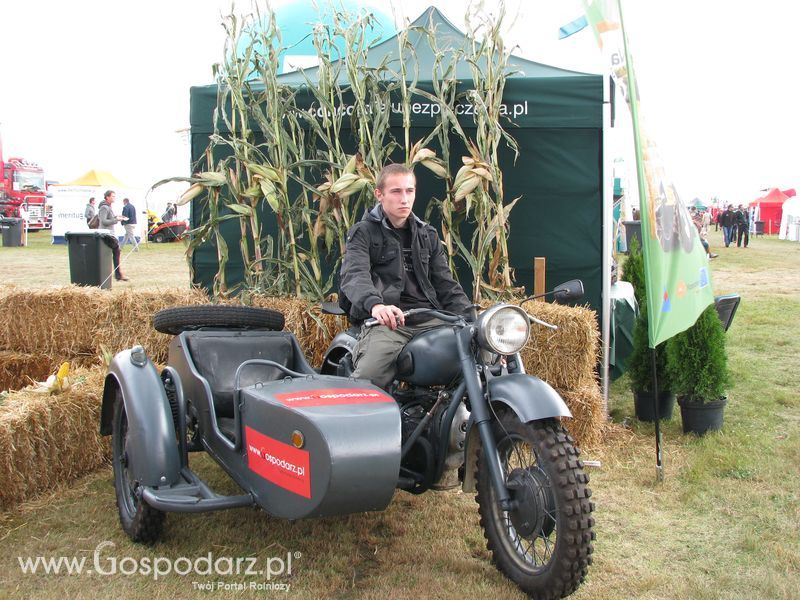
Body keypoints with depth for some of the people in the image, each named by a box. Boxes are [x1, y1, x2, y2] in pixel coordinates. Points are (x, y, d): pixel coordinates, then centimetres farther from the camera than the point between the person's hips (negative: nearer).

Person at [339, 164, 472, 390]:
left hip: (428, 318, 5)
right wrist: (375, 304, -34)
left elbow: (445, 284, 21)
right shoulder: (363, 232, 8)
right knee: (367, 378, -32)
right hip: (385, 320, -4)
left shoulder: (428, 235, 24)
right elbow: (354, 275, -11)